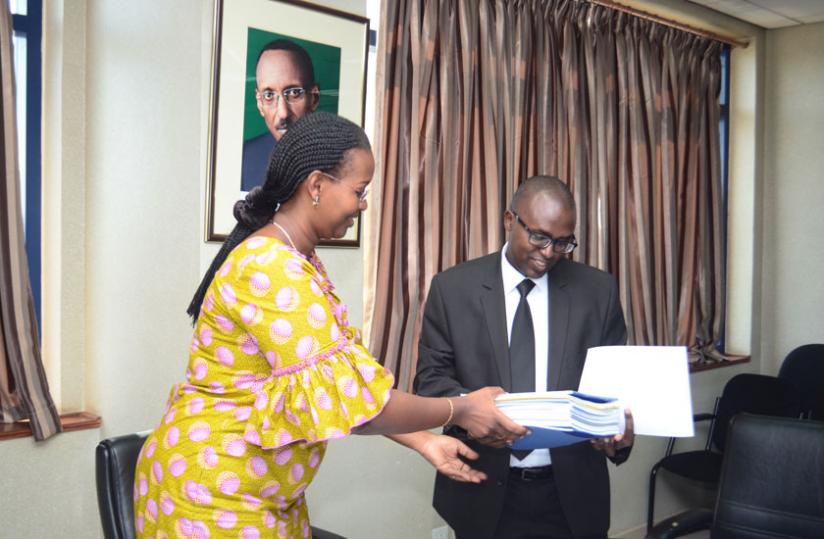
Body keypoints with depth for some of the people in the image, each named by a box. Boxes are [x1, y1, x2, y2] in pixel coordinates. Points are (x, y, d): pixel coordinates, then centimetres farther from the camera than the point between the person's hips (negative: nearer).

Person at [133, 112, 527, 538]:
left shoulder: (300, 261, 7)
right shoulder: (268, 267, -24)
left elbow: (342, 372, 6)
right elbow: (341, 394, -26)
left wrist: (421, 441, -1)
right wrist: (460, 411, -16)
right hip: (213, 492, -9)